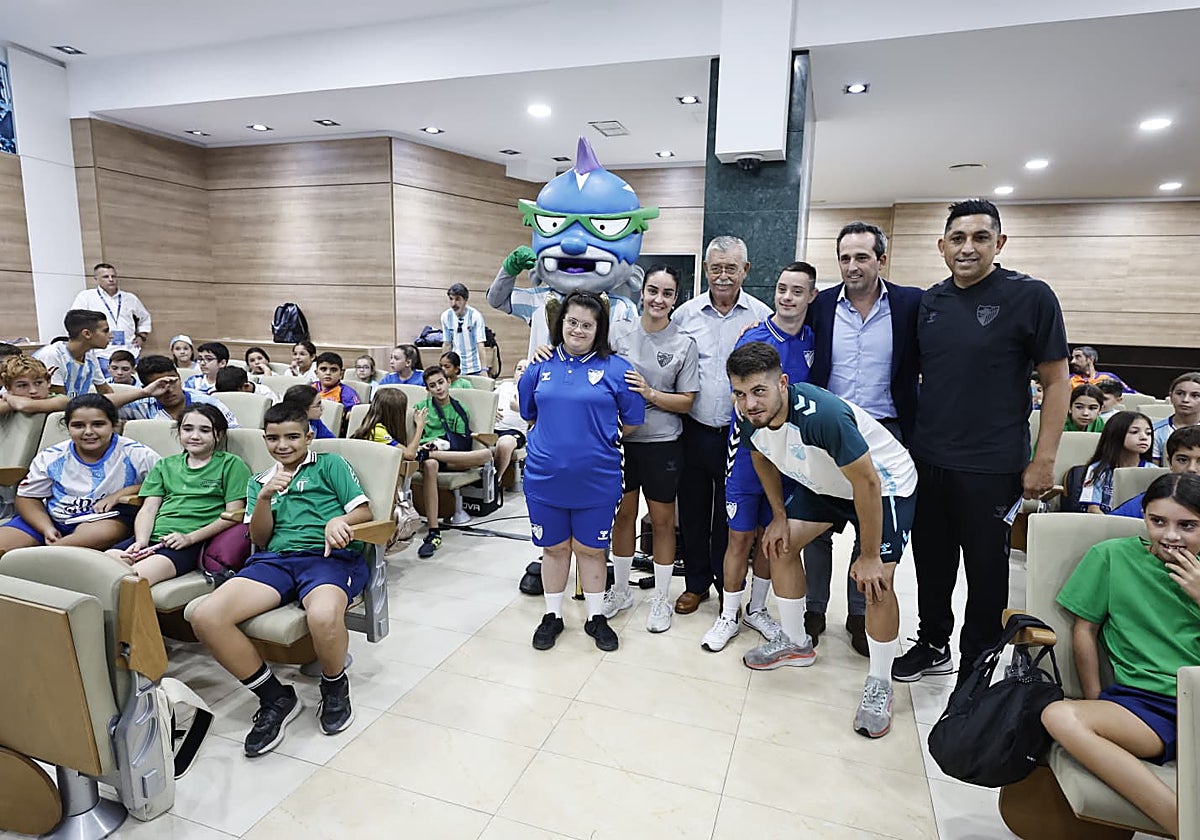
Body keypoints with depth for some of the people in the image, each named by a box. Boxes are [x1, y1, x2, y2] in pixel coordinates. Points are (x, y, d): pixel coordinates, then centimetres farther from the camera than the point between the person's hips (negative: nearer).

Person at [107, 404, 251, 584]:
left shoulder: (231, 464, 8)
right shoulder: (165, 465, 25)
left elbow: (233, 514, -1)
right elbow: (148, 509, 15)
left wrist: (189, 538, -11)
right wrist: (141, 541, -5)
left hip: (192, 543, -5)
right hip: (152, 536, 5)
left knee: (133, 579, -30)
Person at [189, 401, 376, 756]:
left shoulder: (330, 464, 17)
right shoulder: (259, 482, 28)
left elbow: (364, 511, 7)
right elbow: (261, 540, 15)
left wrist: (339, 520, -16)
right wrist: (265, 496, -2)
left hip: (329, 554, -4)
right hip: (274, 558, 5)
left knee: (324, 616, -39)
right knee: (206, 617, -25)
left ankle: (335, 688, -3)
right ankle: (275, 698, -5)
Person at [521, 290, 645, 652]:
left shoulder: (615, 368, -6)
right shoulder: (541, 366, 2)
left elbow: (631, 422, 0)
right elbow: (529, 415, 14)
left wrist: (598, 440, 5)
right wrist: (557, 439, 9)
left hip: (596, 479, -2)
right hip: (545, 476, 2)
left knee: (590, 549, 13)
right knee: (554, 547, 16)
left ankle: (596, 617, 32)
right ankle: (552, 616, 34)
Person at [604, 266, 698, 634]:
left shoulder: (684, 345, -3)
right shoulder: (620, 333, -1)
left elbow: (686, 402, -3)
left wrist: (651, 394, -19)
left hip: (662, 443, -1)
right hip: (621, 439, 1)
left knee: (662, 520, 9)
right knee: (623, 514, 14)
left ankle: (661, 598, 27)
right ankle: (621, 590, 34)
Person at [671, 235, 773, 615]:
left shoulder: (762, 316, -1)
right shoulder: (685, 314, 3)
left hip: (739, 431, -1)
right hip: (695, 430, 2)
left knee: (731, 513, 11)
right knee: (693, 509, 12)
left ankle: (727, 584, 30)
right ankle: (696, 582, 31)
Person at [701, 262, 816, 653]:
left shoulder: (815, 342, 3)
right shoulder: (753, 338, -9)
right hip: (749, 449, -4)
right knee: (740, 536, 4)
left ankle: (757, 609, 33)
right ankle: (728, 616, 21)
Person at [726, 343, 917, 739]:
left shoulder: (823, 416, -41)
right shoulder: (750, 417, -19)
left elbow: (867, 484, -31)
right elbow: (762, 457, 4)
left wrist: (869, 556, -22)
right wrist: (779, 515, 6)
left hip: (885, 484, -7)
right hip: (824, 482, 7)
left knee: (876, 582, -15)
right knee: (780, 545, 4)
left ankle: (879, 684, 8)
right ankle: (795, 642, 23)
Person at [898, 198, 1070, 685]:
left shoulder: (1030, 296, -7)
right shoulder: (929, 302, 7)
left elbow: (1056, 381, -6)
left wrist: (1044, 460, -10)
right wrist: (908, 439, 11)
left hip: (991, 466, -4)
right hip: (927, 459, 5)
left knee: (986, 570, 8)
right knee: (931, 561, 16)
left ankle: (976, 666, 27)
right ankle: (933, 646, 35)